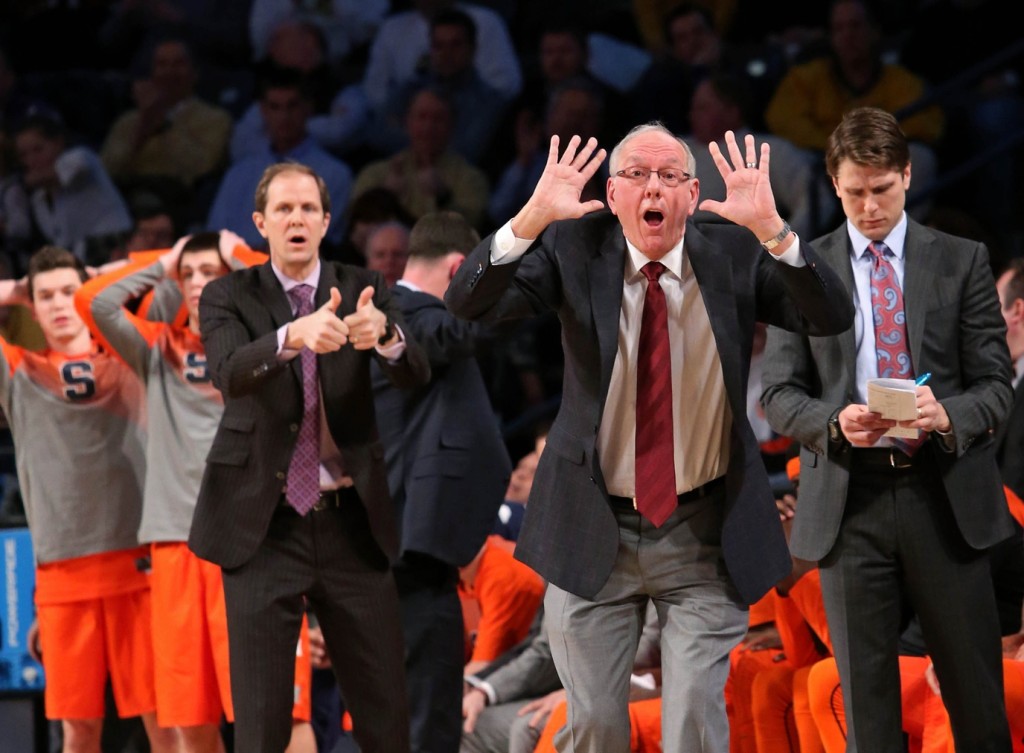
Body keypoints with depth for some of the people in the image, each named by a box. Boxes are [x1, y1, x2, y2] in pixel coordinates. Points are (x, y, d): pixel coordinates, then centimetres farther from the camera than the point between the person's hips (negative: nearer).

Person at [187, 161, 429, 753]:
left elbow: (416, 373, -10)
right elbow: (229, 372, -19)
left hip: (351, 523, 2)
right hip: (264, 525, -2)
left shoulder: (364, 290, 6)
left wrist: (383, 333, -34)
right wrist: (294, 336, -40)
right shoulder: (229, 297, 2)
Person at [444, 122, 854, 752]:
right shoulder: (576, 247, -4)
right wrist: (531, 220, -31)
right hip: (596, 529, 1)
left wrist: (772, 230, -32)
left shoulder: (736, 255, -4)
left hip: (705, 536, -1)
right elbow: (469, 303, -14)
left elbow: (833, 318, -16)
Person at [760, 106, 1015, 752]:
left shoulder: (963, 262, 6)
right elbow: (779, 394, 6)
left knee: (975, 688, 3)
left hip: (945, 498, 0)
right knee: (866, 695, 4)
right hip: (849, 500, 0)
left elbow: (996, 385, 3)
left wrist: (947, 416, -19)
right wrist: (835, 422, -15)